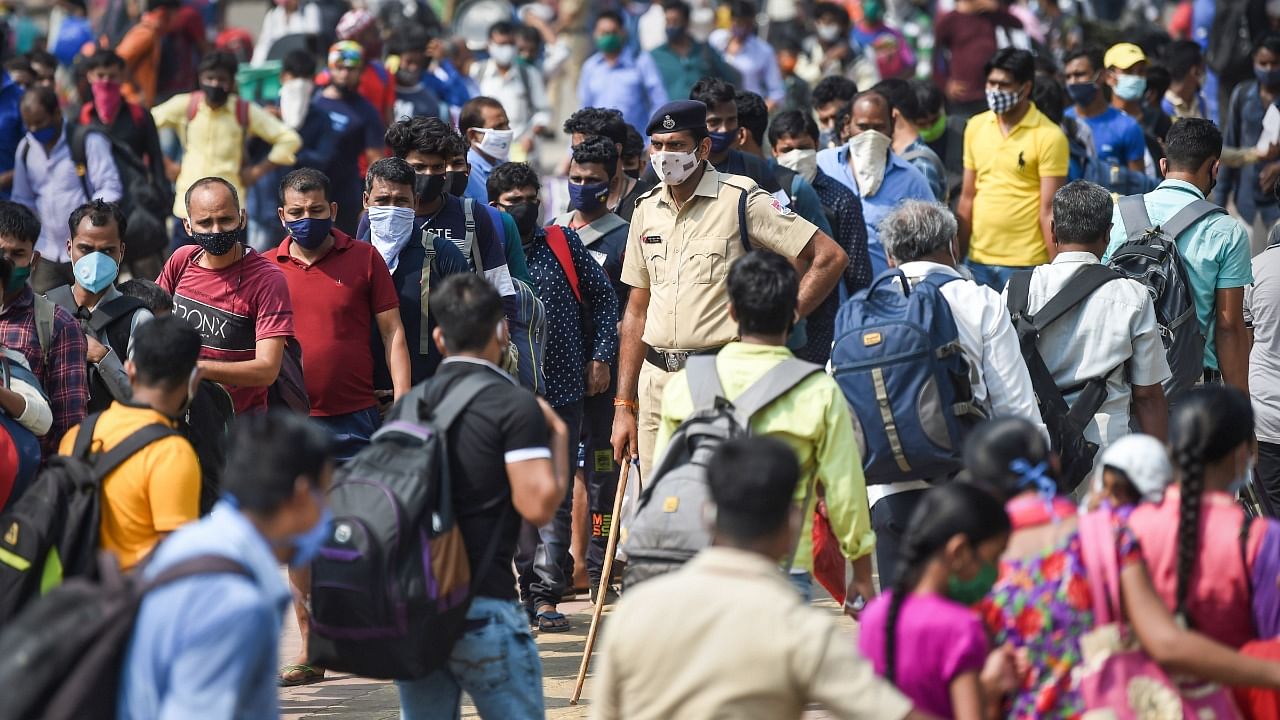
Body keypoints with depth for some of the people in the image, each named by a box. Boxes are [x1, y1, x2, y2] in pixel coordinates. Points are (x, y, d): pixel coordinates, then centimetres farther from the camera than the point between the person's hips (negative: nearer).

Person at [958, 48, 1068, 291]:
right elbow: (967, 198, 13)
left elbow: (1049, 210, -9)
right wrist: (957, 257, 11)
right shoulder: (975, 127, 8)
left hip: (1026, 265, -5)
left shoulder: (1049, 137, -8)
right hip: (978, 262, 5)